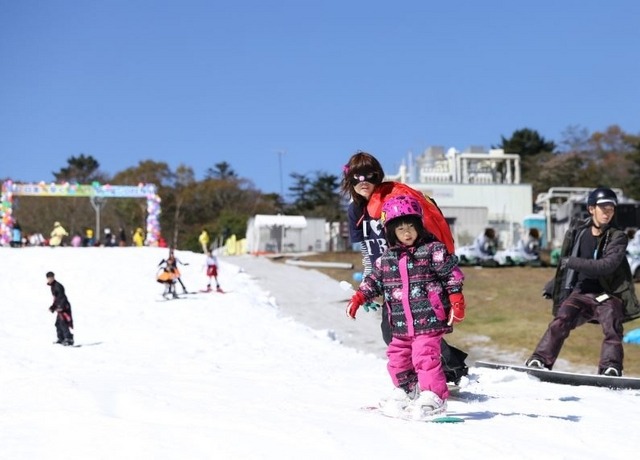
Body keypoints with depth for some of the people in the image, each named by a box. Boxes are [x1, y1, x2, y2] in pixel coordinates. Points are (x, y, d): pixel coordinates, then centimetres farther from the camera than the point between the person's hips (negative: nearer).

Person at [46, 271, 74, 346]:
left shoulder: (58, 286, -14)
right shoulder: (53, 287, 17)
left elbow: (63, 298, -21)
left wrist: (61, 307, -29)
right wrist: (52, 307, 23)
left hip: (64, 307, -11)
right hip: (59, 307, 11)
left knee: (63, 324, -18)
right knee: (58, 324, 16)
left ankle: (69, 339, -22)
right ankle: (61, 339, 25)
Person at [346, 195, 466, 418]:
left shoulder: (433, 250, -5)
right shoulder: (387, 258, 9)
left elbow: (452, 275, -5)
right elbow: (374, 280, 19)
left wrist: (456, 301, -9)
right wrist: (358, 297, 11)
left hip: (428, 319, -6)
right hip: (401, 324, 6)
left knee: (425, 356, -15)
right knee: (397, 357, 14)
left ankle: (434, 396, -8)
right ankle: (405, 392, 30)